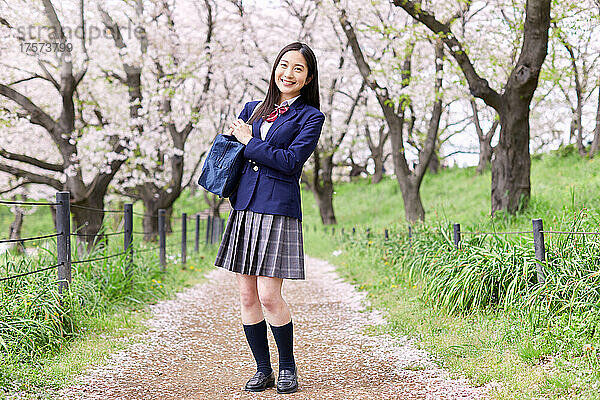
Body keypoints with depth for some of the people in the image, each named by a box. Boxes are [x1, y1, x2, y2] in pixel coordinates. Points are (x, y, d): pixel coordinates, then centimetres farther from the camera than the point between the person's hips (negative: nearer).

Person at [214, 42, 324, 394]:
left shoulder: (311, 117, 2)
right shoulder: (253, 109, 17)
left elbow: (291, 160, -11)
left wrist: (250, 142, -5)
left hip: (278, 210, -5)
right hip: (244, 208, 5)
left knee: (269, 296, -9)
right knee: (247, 295, 4)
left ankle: (288, 367, 10)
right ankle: (263, 369, 16)